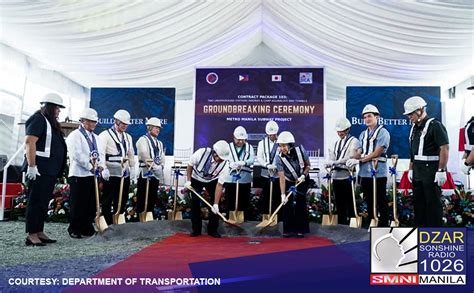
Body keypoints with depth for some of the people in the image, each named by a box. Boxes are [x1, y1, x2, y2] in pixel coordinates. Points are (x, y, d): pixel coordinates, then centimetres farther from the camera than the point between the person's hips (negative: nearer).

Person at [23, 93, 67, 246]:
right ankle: (31, 235, 0)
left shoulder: (51, 122, 20)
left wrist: (58, 169, 21)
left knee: (44, 202, 12)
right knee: (36, 202, -5)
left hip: (50, 170, 9)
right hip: (40, 169, -9)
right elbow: (29, 142, -19)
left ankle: (39, 232, 20)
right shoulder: (39, 119, -9)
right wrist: (32, 166, -23)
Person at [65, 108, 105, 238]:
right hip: (79, 174, -7)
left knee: (91, 203, 9)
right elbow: (77, 154, -14)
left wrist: (101, 165, -4)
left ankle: (87, 228, 19)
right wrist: (91, 166, -16)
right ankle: (74, 230, 10)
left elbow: (100, 154, 15)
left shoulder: (95, 137, 20)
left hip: (93, 175, 7)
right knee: (78, 203, -2)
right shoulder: (75, 135, -3)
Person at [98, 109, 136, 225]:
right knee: (107, 201, 1)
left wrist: (132, 168, 12)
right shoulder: (105, 135, -3)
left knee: (121, 201, 10)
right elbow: (101, 153, -11)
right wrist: (103, 169, -19)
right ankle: (107, 224, 8)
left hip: (125, 174, 6)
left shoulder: (128, 137, 17)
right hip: (111, 174, -6)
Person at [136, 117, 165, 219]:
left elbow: (162, 158, 14)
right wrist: (154, 166, -22)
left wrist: (161, 166, -5)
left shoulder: (159, 143, 19)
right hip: (145, 173, -6)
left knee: (152, 200, 9)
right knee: (142, 199, -3)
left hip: (156, 174, 6)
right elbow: (145, 155, -17)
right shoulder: (143, 140, -3)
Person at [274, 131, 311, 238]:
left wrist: (303, 175, -22)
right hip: (289, 182, 0)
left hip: (302, 180, 0)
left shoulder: (300, 151, -25)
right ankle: (288, 229, 4)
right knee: (287, 204, -7)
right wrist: (283, 194, -35)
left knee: (300, 203, -5)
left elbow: (308, 165, -6)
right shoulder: (279, 158, -27)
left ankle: (301, 229, 5)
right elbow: (282, 178, -29)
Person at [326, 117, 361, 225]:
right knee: (339, 204, 11)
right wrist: (329, 163, -10)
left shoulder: (354, 141, -1)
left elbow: (352, 158, -14)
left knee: (350, 204, -2)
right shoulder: (337, 143, 19)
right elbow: (332, 158, 12)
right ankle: (341, 226, 20)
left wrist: (335, 162, -19)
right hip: (336, 177, 6)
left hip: (347, 177, -6)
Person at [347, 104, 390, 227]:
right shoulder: (363, 134, 15)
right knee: (369, 201, 13)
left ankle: (383, 225, 10)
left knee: (381, 201, 2)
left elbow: (376, 153, -14)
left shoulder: (383, 133, -5)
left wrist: (359, 160, -18)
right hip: (365, 173, 6)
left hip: (378, 173, -6)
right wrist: (353, 159, -9)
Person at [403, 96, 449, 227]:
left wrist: (441, 170, -20)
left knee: (433, 203, -2)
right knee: (418, 202, 14)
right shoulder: (414, 128, 14)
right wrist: (411, 169, 15)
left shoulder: (435, 125, -11)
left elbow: (445, 148, -17)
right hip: (417, 172, 8)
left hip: (431, 171, -8)